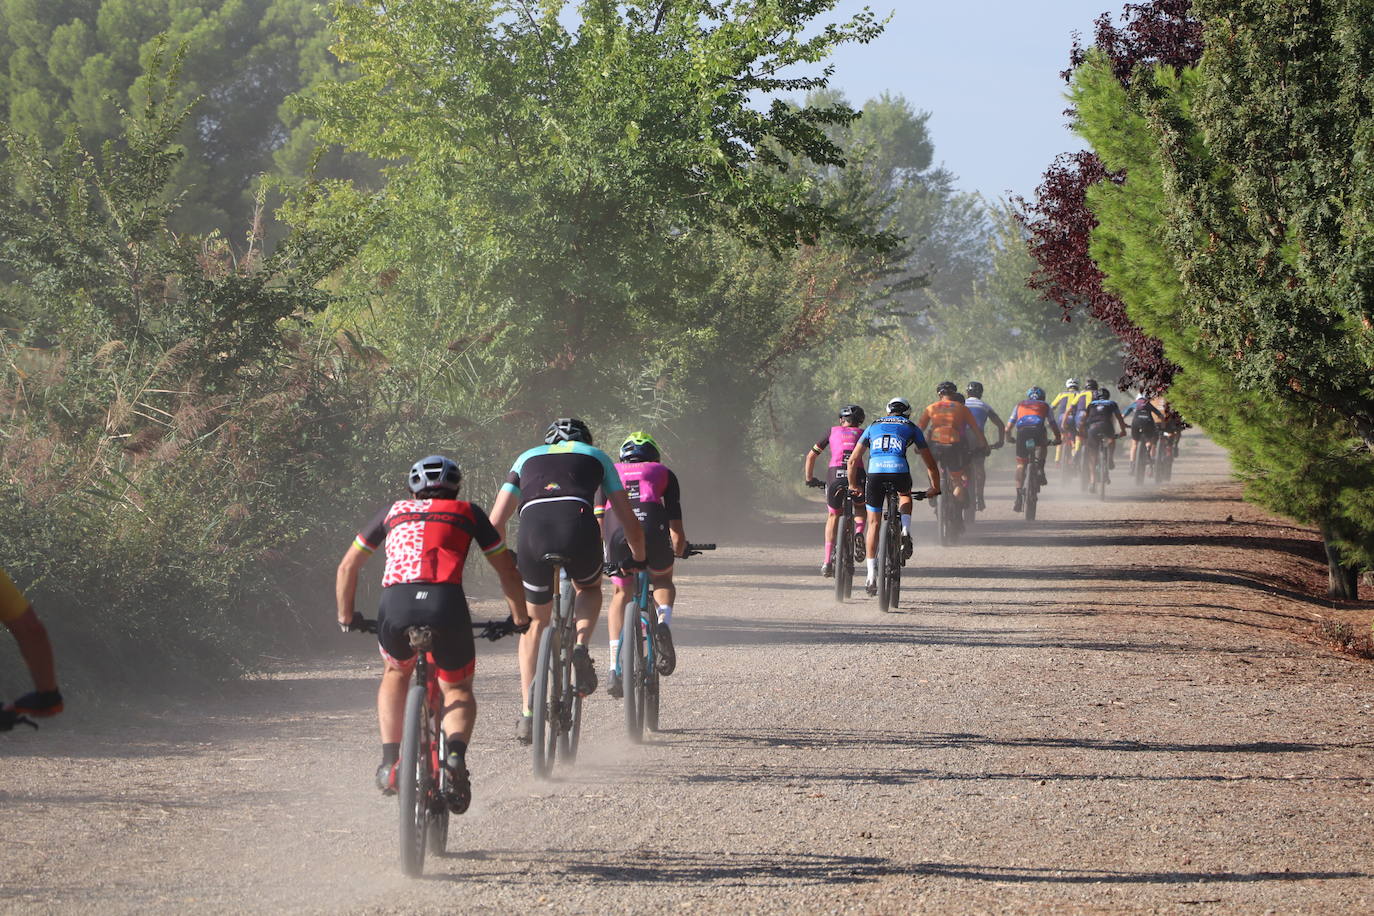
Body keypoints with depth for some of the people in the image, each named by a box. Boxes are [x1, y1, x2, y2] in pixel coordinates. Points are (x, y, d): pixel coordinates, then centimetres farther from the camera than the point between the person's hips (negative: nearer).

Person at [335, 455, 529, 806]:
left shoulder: (393, 512, 30)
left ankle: (389, 759, 18)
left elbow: (347, 568, 33)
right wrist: (520, 618, 44)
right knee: (458, 690, 21)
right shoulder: (467, 513, 26)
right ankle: (456, 753, -9)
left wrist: (346, 617, 47)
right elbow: (507, 571, 29)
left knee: (395, 675, 33)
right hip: (446, 603, -1)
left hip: (395, 606, 1)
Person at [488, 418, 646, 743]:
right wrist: (638, 559, 46)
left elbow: (495, 523, 26)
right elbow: (630, 523, 28)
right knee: (589, 590, 33)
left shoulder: (528, 458, 33)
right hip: (578, 527, -1)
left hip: (533, 533, 1)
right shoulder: (596, 456, 31)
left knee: (535, 622, 22)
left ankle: (528, 713, 13)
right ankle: (581, 645, 3)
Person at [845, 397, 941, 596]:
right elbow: (930, 463, 26)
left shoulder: (874, 427, 29)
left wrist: (853, 486, 39)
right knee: (905, 497, 35)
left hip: (874, 472, 1)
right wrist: (935, 488, 39)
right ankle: (905, 531, 7)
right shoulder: (911, 427, 24)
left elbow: (853, 460, 28)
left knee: (873, 523, 12)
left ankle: (871, 576, 8)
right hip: (899, 471, -1)